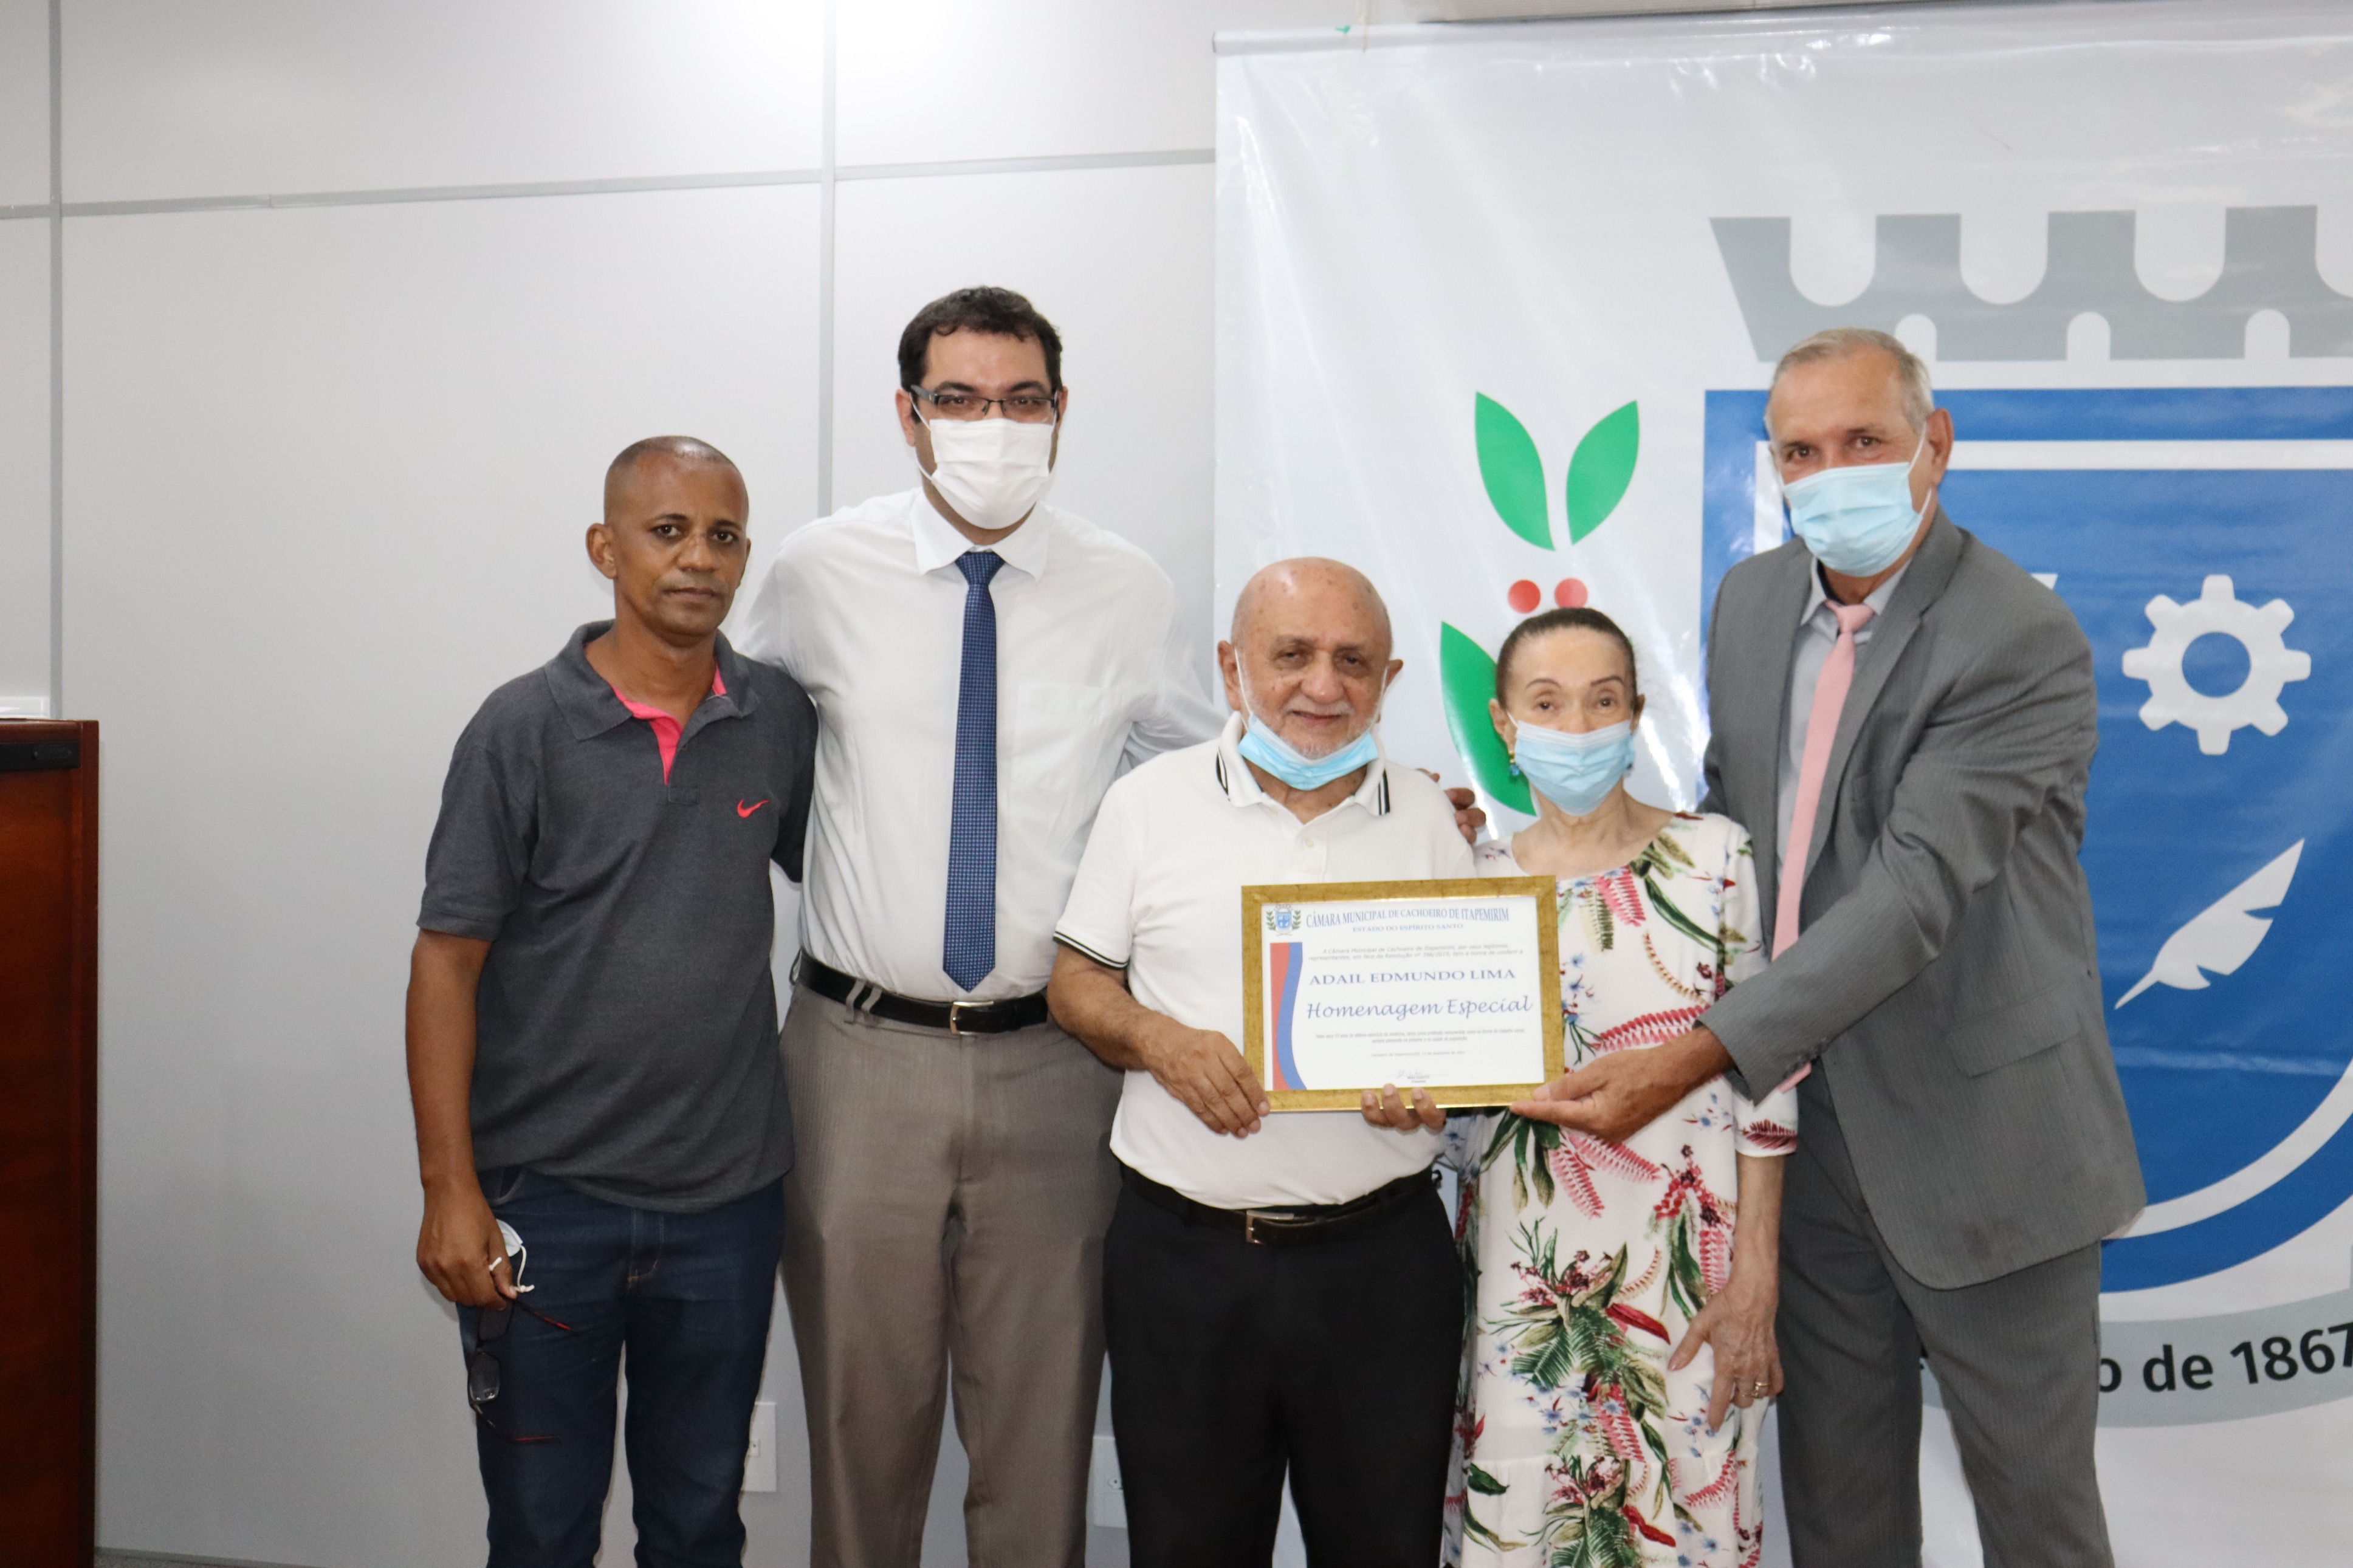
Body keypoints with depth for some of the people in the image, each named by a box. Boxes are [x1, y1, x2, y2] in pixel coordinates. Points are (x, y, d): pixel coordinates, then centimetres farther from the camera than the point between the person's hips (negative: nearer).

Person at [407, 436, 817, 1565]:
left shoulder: (781, 720, 1)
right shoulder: (522, 730, -7)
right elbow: (447, 964, -7)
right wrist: (450, 1192, -11)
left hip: (727, 1191, 3)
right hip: (544, 1197, -2)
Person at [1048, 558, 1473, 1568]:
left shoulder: (1426, 816, 7)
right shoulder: (1151, 803, 3)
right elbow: (1075, 984, 7)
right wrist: (1159, 1042, -13)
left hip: (1380, 1256, 1)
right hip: (1183, 1254, -1)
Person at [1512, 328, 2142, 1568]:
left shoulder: (2022, 642, -18)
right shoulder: (1752, 600, 5)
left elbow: (1915, 888, -27)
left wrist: (1696, 1058, -34)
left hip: (1978, 1143, -6)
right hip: (1811, 1121, 6)